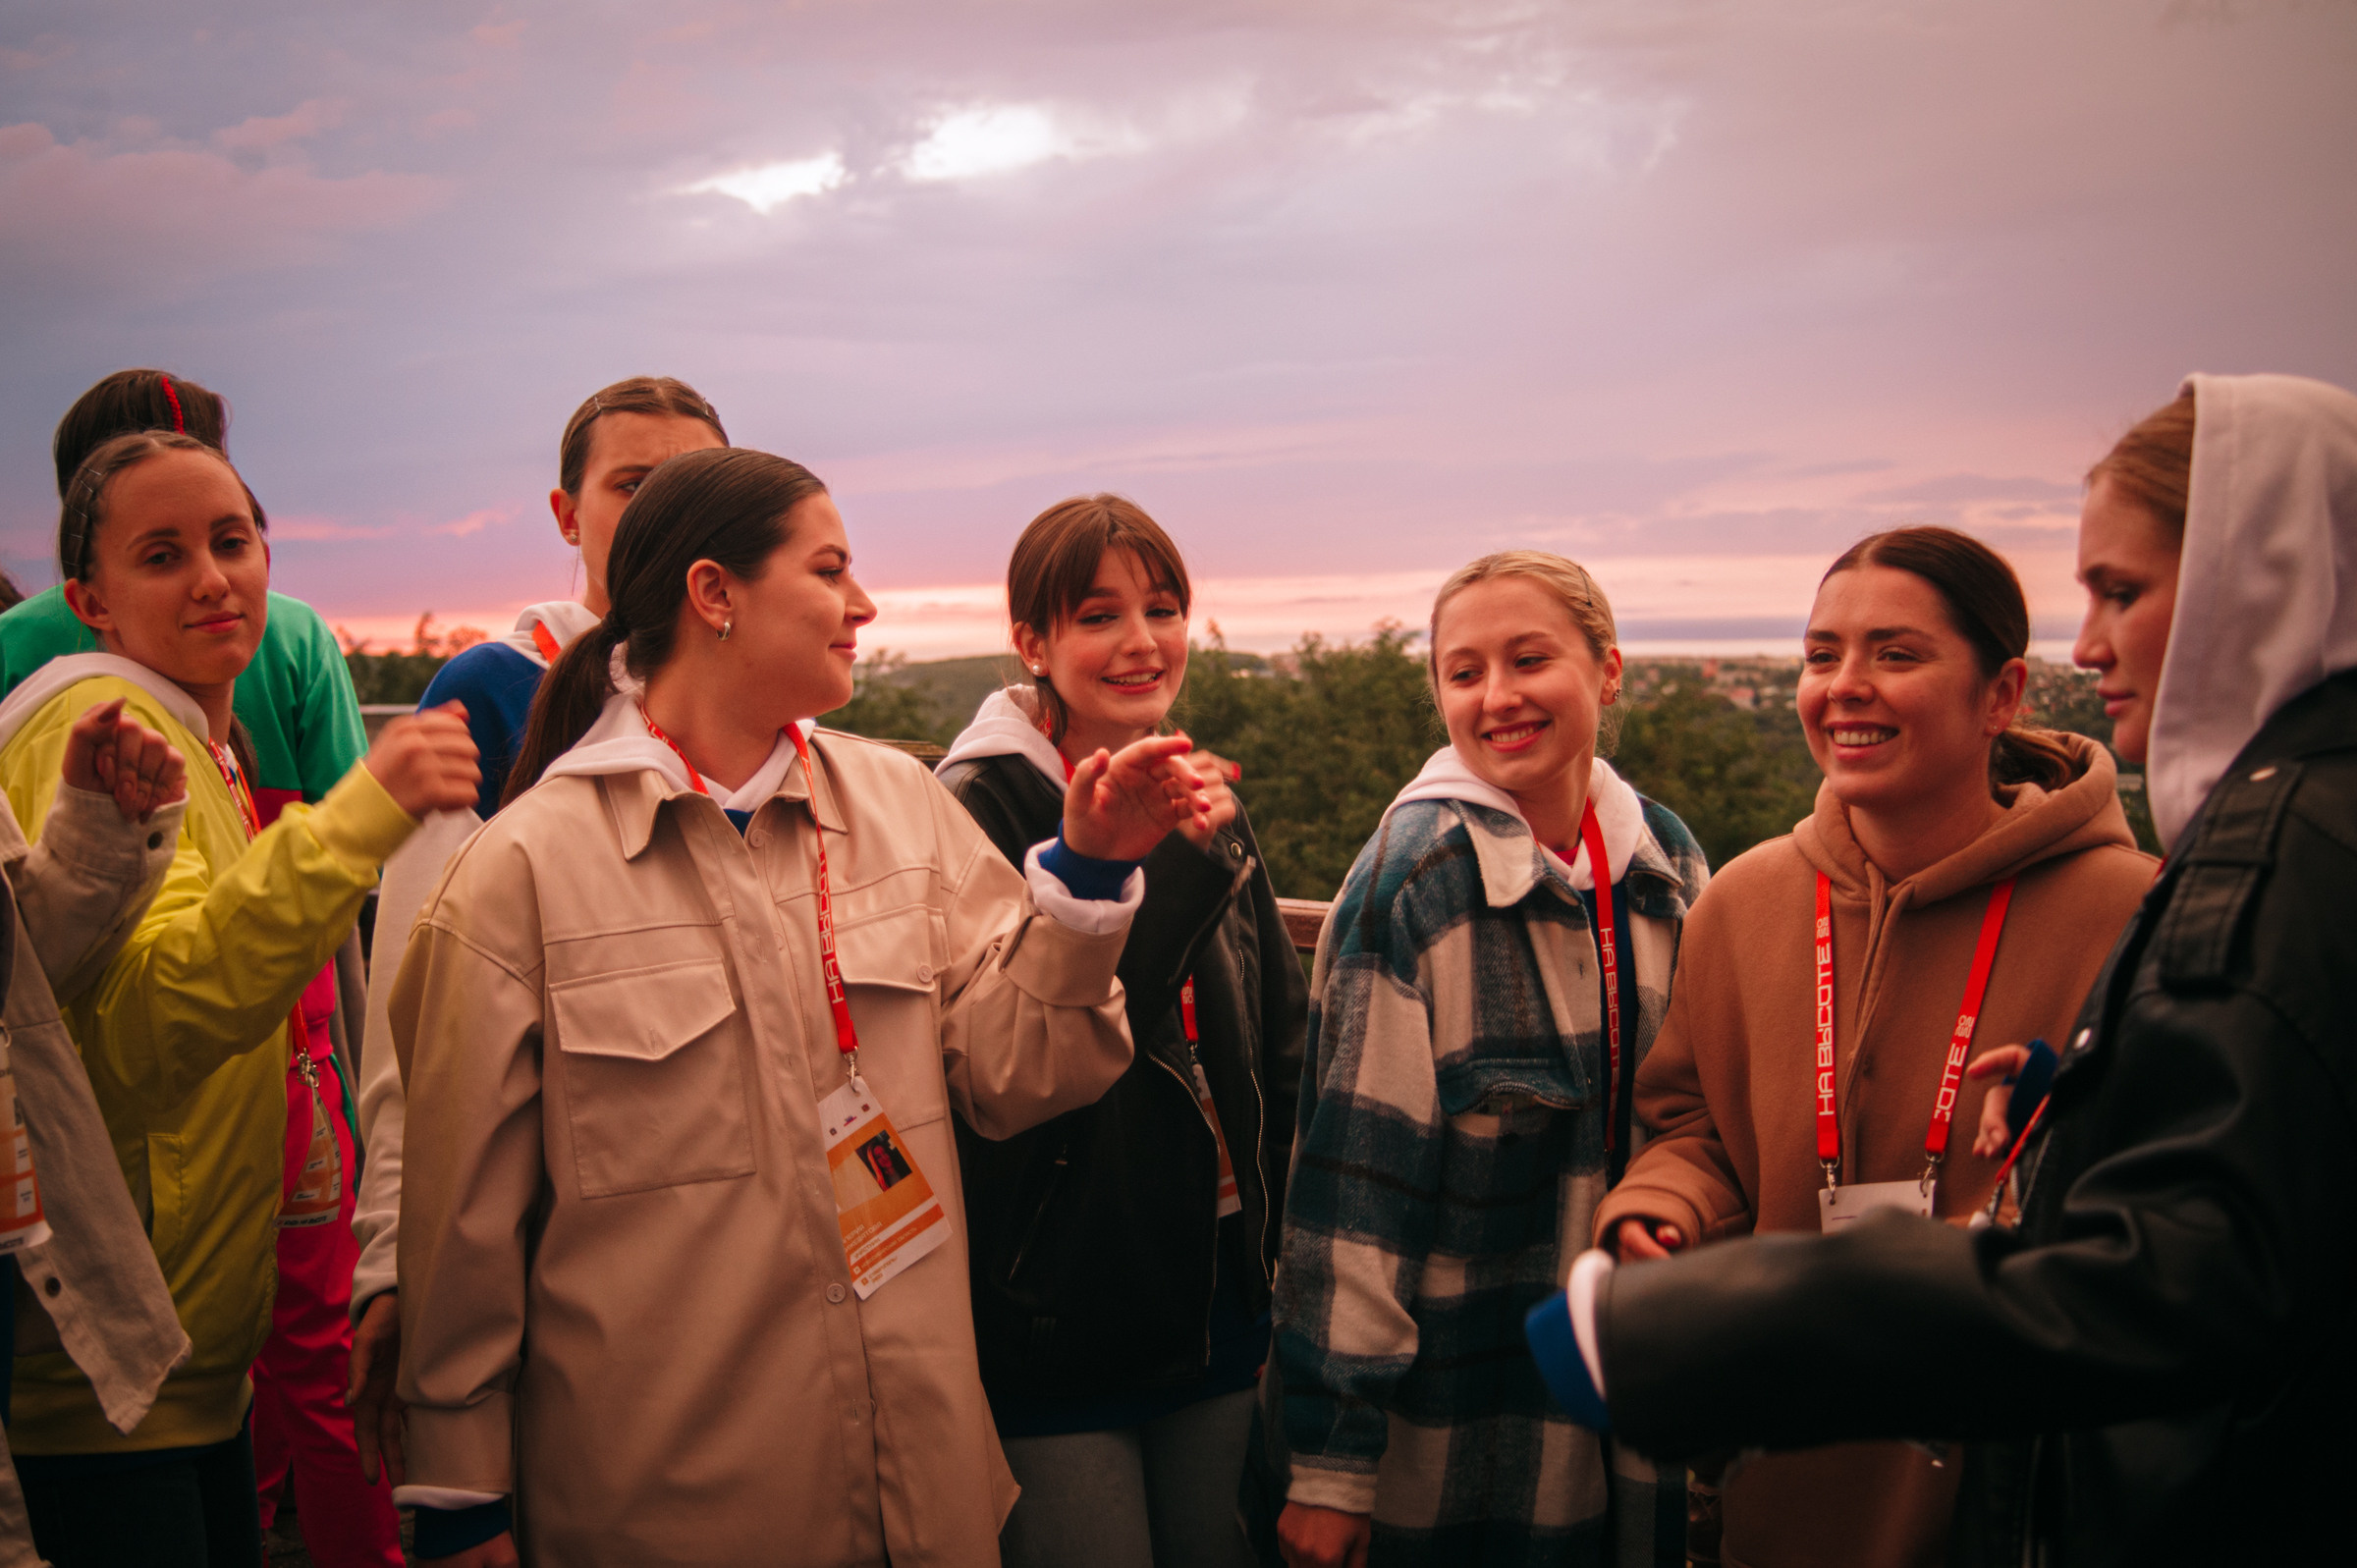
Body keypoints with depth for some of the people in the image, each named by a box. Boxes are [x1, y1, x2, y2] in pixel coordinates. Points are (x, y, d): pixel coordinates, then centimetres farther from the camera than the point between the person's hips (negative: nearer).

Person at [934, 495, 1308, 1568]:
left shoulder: (1204, 799, 9)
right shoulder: (982, 806, -12)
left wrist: (1281, 1255, 12)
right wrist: (1170, 863, -28)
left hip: (1216, 1293, 6)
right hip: (1055, 1316, -6)